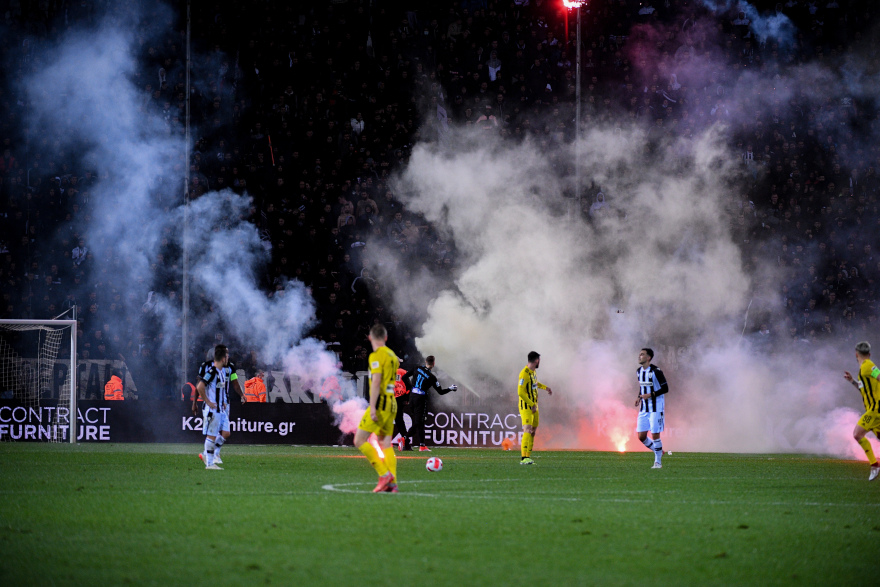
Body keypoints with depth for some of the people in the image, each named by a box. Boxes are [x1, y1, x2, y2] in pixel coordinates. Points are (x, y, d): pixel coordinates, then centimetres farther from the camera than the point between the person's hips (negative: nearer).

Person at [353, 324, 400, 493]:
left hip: (380, 403, -8)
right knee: (385, 444, 8)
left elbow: (376, 382, -17)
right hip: (392, 404, 9)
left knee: (359, 441, -6)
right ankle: (392, 483, -1)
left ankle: (384, 474, -14)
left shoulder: (377, 355, -9)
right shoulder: (392, 355, 17)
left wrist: (373, 408, -21)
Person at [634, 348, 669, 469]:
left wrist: (650, 395, -20)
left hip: (656, 408, -7)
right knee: (641, 436, 2)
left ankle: (658, 461, 8)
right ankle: (658, 451, 24)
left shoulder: (656, 371, -14)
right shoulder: (639, 371, 10)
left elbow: (665, 388, -12)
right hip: (644, 409, 7)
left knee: (655, 435, -5)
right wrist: (639, 398, 4)